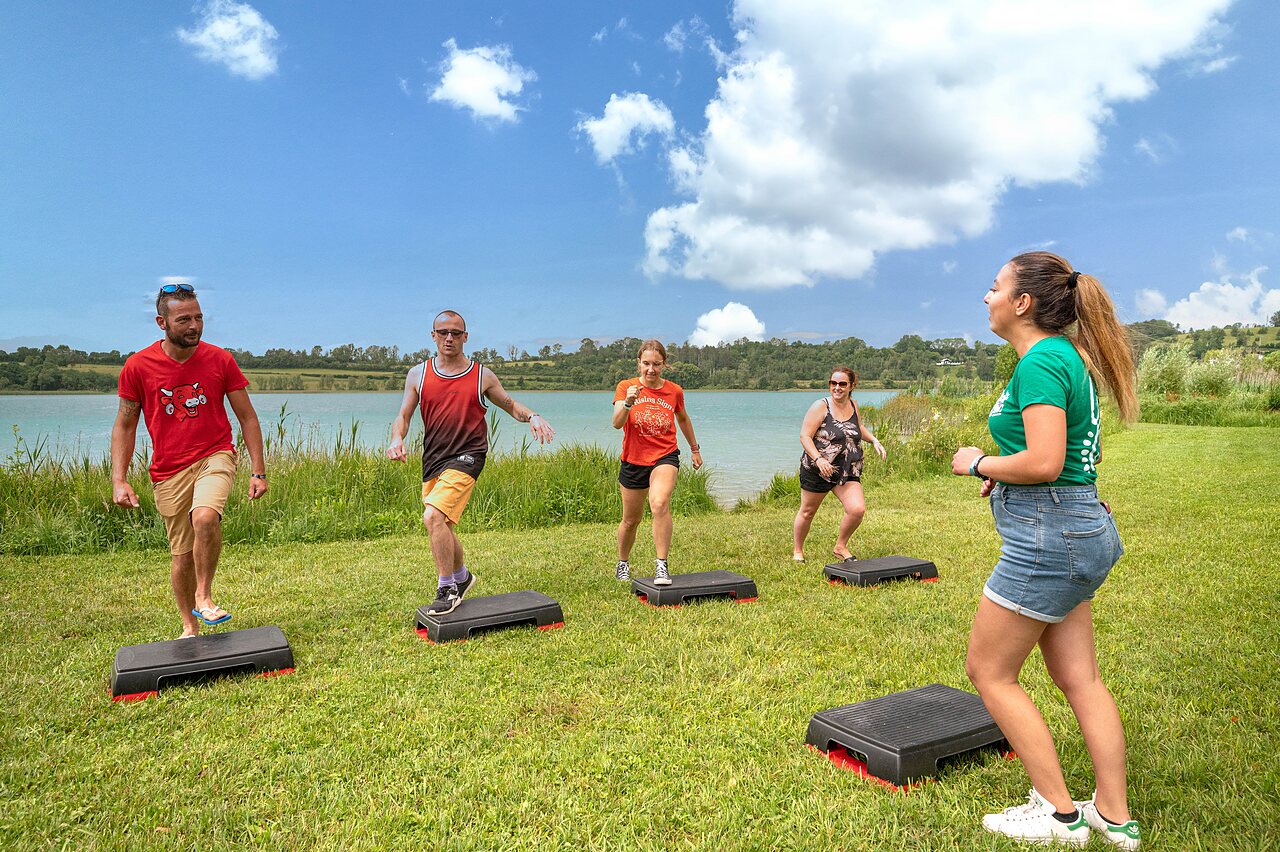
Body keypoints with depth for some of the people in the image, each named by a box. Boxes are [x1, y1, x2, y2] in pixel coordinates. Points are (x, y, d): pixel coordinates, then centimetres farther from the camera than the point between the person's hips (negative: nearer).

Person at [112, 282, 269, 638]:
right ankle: (189, 626, 28)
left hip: (214, 457, -1)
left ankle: (204, 598, -10)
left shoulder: (220, 360, -3)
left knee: (205, 518, -31)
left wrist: (258, 471, -2)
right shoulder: (138, 366, -3)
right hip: (168, 472, 1)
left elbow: (247, 417, 3)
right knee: (182, 554, 7)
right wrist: (119, 480, -3)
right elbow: (124, 426, 5)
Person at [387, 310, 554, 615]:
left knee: (433, 516, -22)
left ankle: (447, 590, -10)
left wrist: (532, 417, -6)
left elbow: (510, 404, 14)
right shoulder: (418, 374, 7)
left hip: (467, 456, -5)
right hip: (432, 459, 5)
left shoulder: (482, 376, 3)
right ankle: (462, 576, 41)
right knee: (441, 526, 15)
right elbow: (404, 415, 7)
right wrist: (397, 439, -15)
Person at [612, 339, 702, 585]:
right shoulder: (625, 387, -6)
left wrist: (694, 449, 28)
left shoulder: (674, 391, -1)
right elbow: (617, 423, -20)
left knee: (660, 504, -29)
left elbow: (683, 419, 19)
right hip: (633, 460, 1)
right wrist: (628, 403, -38)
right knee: (631, 519, 13)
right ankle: (622, 563, 40)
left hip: (665, 456, 0)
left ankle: (661, 565, -21)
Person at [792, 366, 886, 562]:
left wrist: (874, 440, 11)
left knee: (857, 509, -13)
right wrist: (818, 459, -28)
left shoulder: (853, 406, 6)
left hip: (848, 471, 4)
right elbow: (805, 436, -16)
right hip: (817, 470, -4)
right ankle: (797, 550, 31)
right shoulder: (820, 407, -12)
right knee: (807, 511, 10)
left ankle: (840, 547, 11)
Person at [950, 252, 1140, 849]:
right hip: (1080, 529, 10)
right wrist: (1005, 472, 12)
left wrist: (979, 463, -11)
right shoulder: (1068, 356, 13)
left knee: (989, 672, 4)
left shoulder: (1040, 362, -18)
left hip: (1048, 536, -10)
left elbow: (1043, 463, -26)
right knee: (1079, 679, 16)